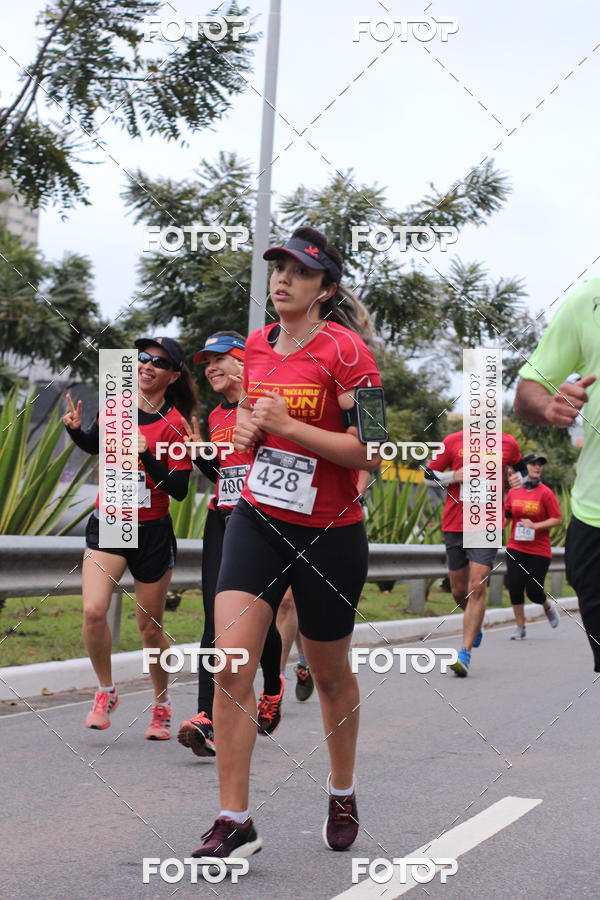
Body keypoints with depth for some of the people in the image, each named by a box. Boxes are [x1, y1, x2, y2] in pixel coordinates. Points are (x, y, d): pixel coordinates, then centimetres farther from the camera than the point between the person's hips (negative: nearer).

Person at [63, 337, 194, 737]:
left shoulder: (174, 424, -10)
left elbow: (179, 490, -13)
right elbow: (95, 444, 22)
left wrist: (147, 454, -24)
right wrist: (76, 429, 1)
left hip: (152, 532, -3)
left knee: (150, 628, 8)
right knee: (94, 610, -17)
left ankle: (162, 705, 30)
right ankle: (106, 692, 5)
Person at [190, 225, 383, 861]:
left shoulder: (344, 349, -13)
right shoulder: (257, 344, 6)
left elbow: (373, 451, -19)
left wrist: (287, 425, -22)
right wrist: (246, 428, 2)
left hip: (329, 532, -4)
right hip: (258, 520, 4)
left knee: (330, 673, 12)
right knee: (231, 661, -13)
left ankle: (342, 794, 38)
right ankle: (234, 822, -7)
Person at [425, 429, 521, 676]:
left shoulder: (508, 443, 5)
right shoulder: (453, 441, 2)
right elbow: (428, 474, 7)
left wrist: (519, 477, 2)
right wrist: (454, 476, -11)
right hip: (454, 525, 2)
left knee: (477, 588, -15)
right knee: (459, 591, 10)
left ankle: (465, 653, -15)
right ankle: (475, 625, 41)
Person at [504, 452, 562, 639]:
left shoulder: (545, 493, -7)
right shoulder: (513, 492, 5)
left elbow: (557, 519, -8)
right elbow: (506, 515, 18)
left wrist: (535, 525, -18)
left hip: (539, 550, -3)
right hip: (515, 548, 3)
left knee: (533, 591, -3)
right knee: (515, 587, -5)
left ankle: (548, 606, 32)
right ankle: (520, 627, 10)